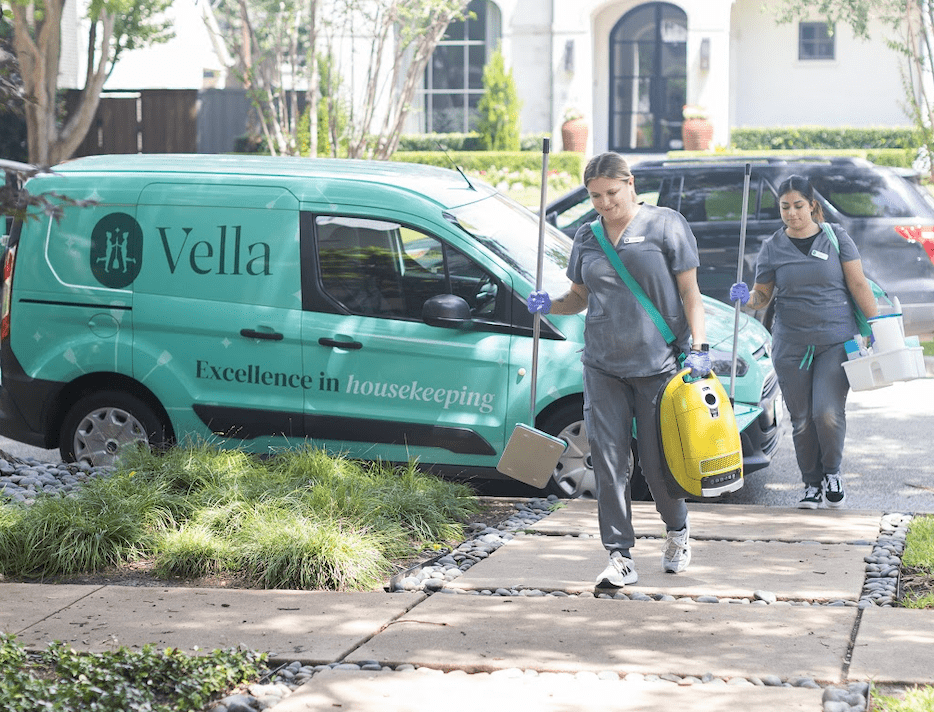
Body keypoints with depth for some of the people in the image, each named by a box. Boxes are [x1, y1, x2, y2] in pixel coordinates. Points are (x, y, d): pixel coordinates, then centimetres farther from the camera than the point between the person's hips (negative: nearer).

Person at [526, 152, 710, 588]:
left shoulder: (666, 225, -1)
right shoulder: (586, 237, 12)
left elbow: (690, 293, -1)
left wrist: (698, 347, -11)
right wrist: (550, 306, -2)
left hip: (658, 362, -4)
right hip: (603, 365, 4)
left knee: (657, 461, 3)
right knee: (608, 459, -4)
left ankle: (678, 531, 31)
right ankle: (620, 556, 0)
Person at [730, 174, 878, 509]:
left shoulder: (836, 237, 3)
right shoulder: (772, 247, 5)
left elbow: (859, 285, 3)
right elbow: (762, 296, 9)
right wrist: (746, 297, -14)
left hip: (836, 342, -2)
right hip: (791, 347, 2)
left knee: (827, 413, -14)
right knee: (802, 420, 4)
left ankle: (832, 471, 13)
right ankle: (812, 484, 21)